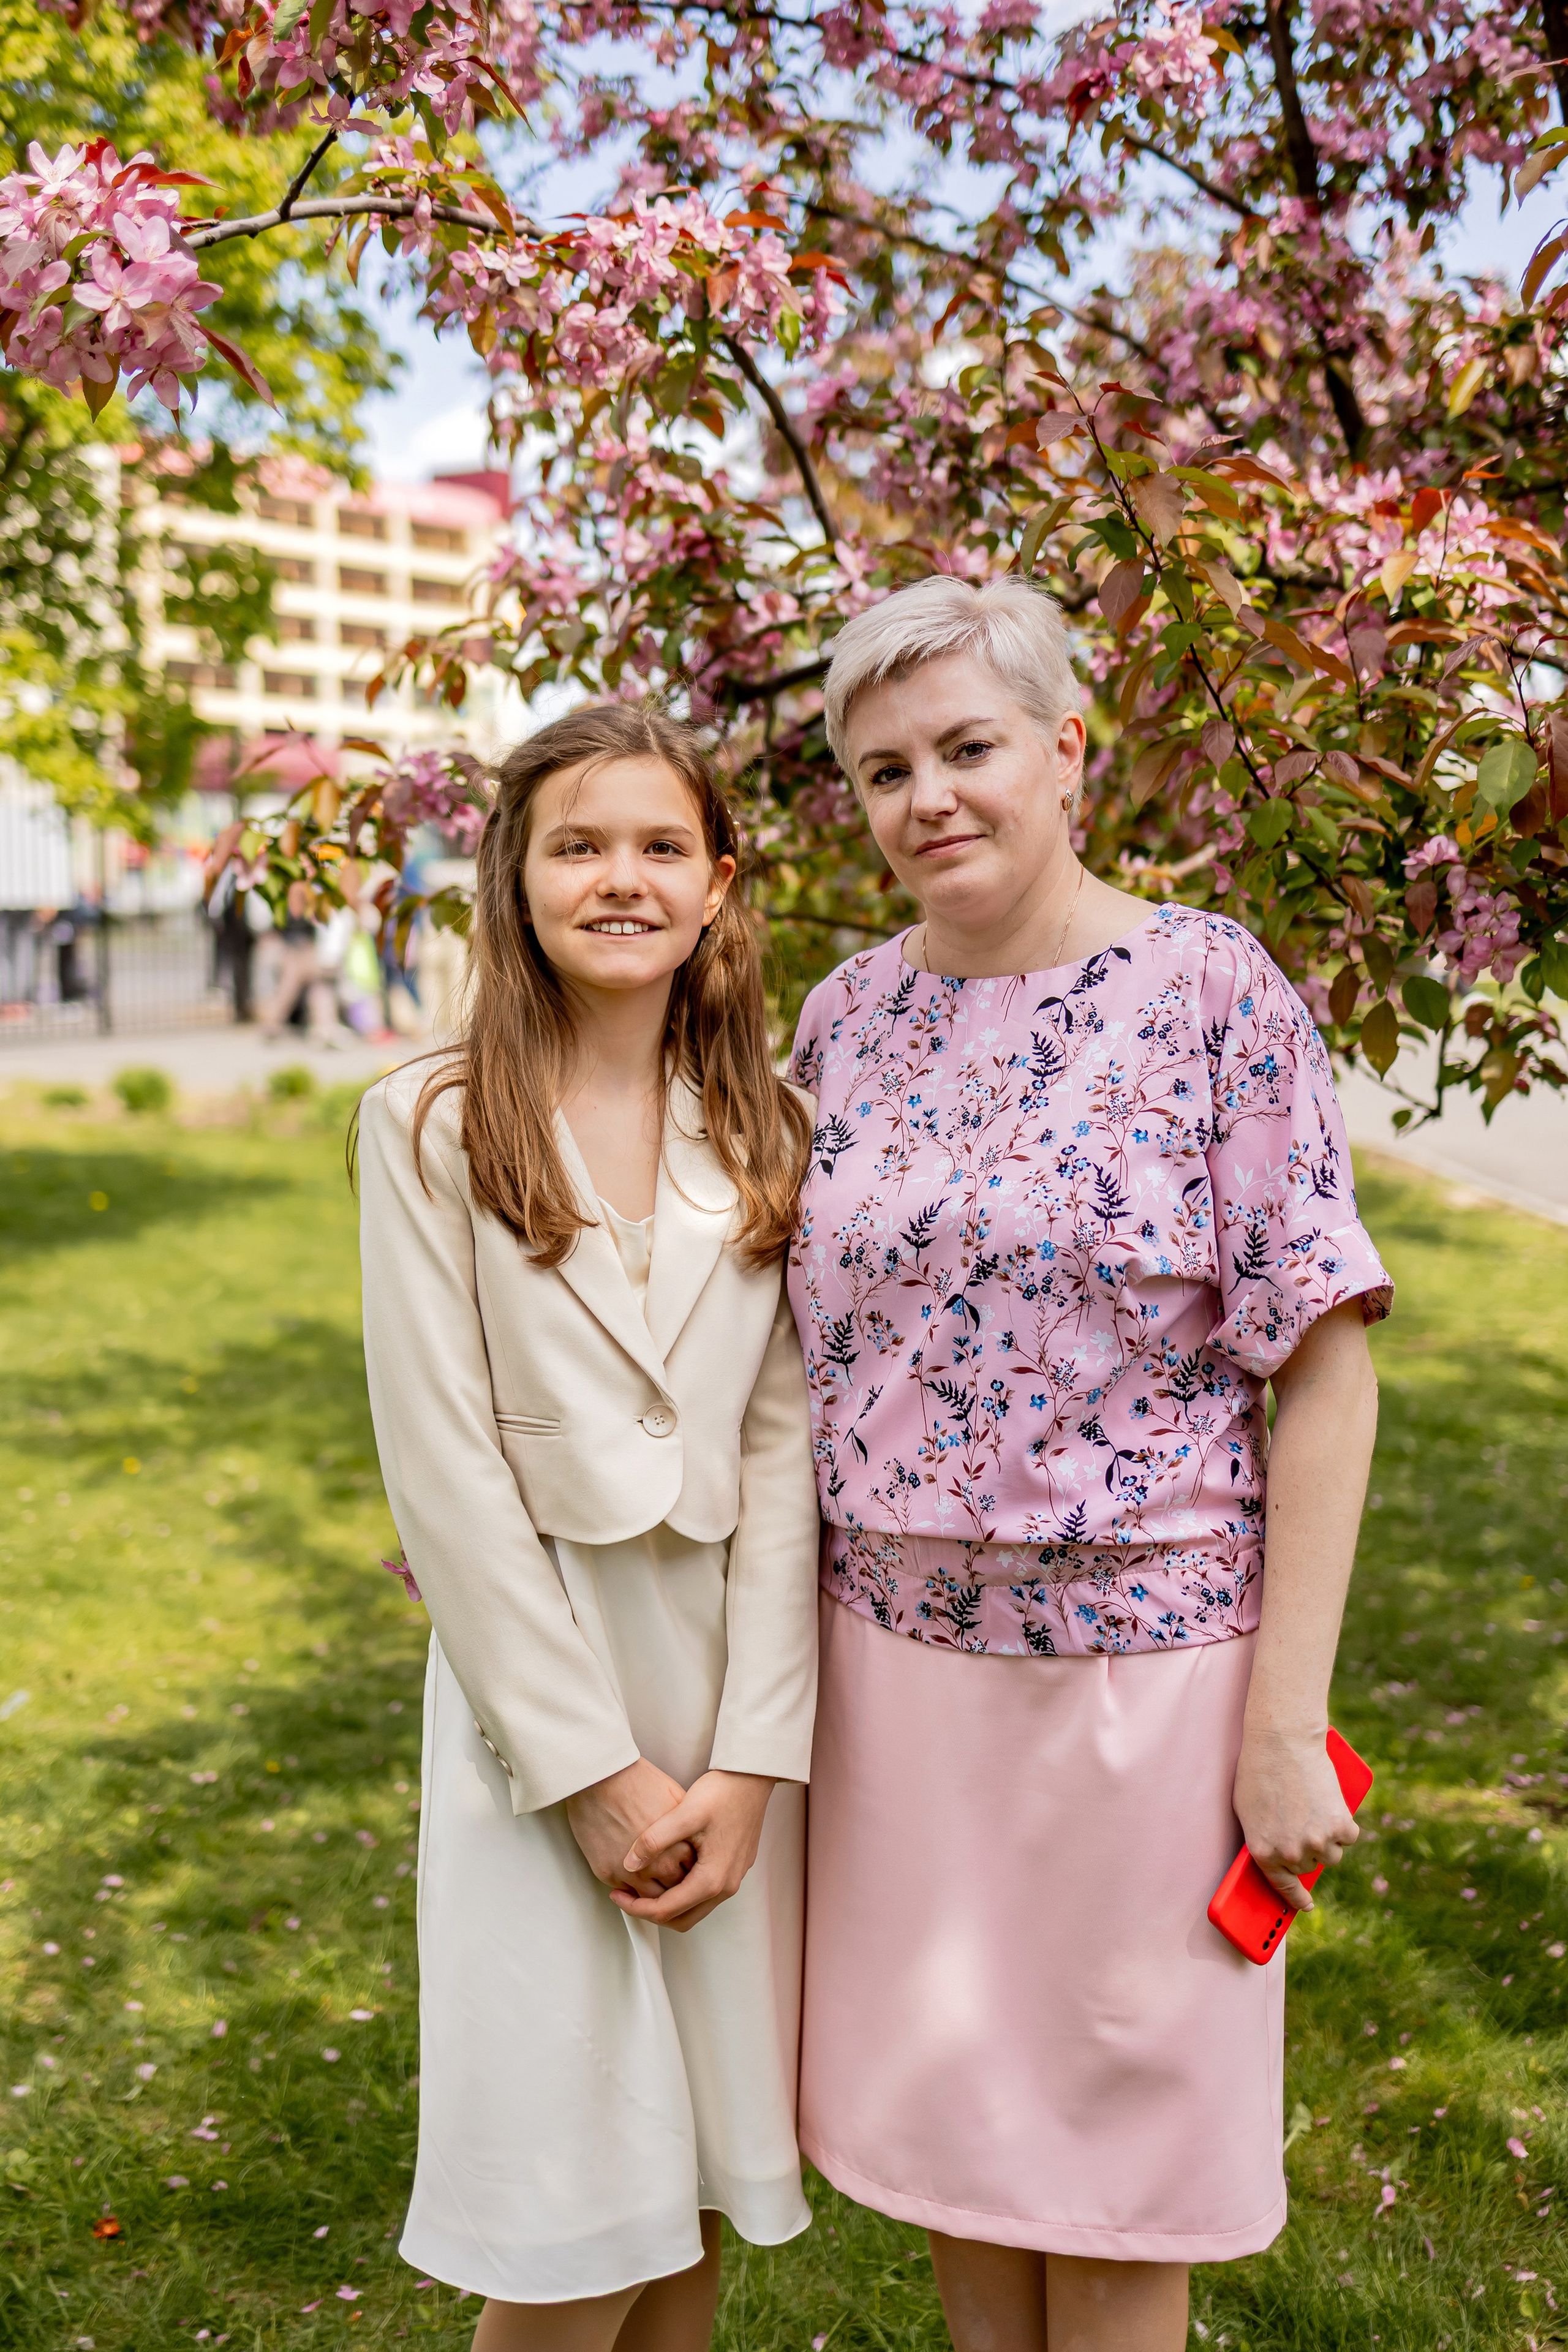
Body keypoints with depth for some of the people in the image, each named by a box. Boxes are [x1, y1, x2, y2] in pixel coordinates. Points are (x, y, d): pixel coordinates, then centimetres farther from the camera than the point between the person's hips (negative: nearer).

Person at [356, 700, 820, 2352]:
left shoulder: (766, 1131, 4)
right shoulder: (430, 1126, -6)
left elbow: (784, 1443, 0)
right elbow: (443, 1470, -9)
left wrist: (750, 1759, -8)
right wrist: (594, 1769, -11)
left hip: (734, 1670, 3)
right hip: (534, 1676, -3)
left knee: (700, 2169, 13)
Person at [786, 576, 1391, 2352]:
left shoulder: (1207, 987, -9)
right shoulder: (848, 1015, 4)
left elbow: (1324, 1360, -10)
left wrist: (1287, 1717, -13)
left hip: (1132, 1654, -4)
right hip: (888, 1652, 4)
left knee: (1109, 2174, 12)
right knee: (937, 2125, 18)